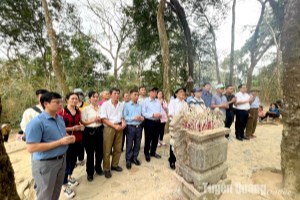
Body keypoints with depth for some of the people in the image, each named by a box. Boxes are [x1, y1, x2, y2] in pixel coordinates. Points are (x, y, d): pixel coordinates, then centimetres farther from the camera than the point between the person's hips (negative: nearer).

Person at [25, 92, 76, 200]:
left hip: (61, 160, 7)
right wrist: (60, 142, -27)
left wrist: (69, 137, -6)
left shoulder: (60, 118, 3)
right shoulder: (36, 122, -22)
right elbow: (31, 148, -26)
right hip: (45, 164, -7)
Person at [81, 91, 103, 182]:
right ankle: (90, 172, 27)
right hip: (89, 132, -4)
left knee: (100, 151, 13)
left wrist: (101, 120, -8)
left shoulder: (101, 108, 6)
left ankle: (98, 168, 37)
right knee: (90, 153, 7)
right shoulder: (86, 109, -5)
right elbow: (83, 122, -9)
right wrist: (93, 120, -20)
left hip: (99, 131, 4)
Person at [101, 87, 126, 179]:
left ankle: (114, 165, 35)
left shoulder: (121, 105, 5)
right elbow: (104, 119, -11)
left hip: (119, 127, 4)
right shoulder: (105, 104, -7)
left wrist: (123, 122, -7)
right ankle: (106, 169, 23)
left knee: (118, 148, 14)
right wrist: (114, 126, -18)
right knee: (107, 150, 5)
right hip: (109, 128, -4)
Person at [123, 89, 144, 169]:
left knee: (137, 144, 14)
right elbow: (124, 117, -13)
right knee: (129, 145, 7)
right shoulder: (126, 105, -5)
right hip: (130, 127, -4)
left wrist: (142, 118, -9)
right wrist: (134, 118, -21)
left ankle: (134, 158, 34)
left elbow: (142, 115, 14)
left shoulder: (140, 106, 10)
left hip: (139, 127, 5)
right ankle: (128, 160, 25)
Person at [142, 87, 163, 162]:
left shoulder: (158, 101, 12)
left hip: (157, 122, 6)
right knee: (148, 139, 6)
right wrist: (153, 115, -21)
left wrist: (160, 114, -10)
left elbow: (161, 111, 12)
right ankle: (147, 153, 26)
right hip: (149, 122, -6)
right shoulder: (145, 101, -7)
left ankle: (153, 152, 35)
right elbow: (143, 113, -15)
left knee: (155, 138, 16)